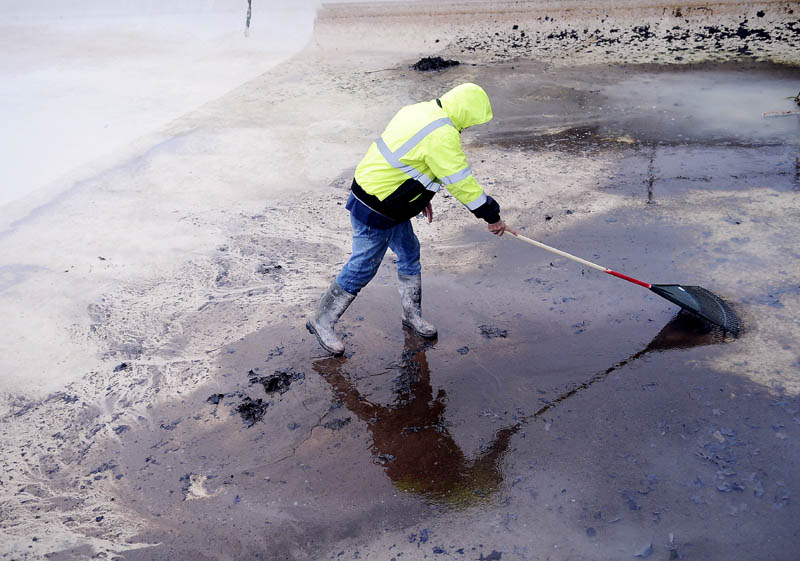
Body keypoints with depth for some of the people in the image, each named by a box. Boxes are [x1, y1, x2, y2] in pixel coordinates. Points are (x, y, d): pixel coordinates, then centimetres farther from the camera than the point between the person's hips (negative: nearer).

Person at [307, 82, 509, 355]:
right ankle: (322, 321, 19)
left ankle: (412, 315, 36)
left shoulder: (419, 109, 6)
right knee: (362, 268, 3)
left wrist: (421, 197, 24)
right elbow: (462, 183, -20)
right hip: (376, 210, -10)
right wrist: (492, 215, -9)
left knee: (409, 252, 19)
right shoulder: (442, 136, -25)